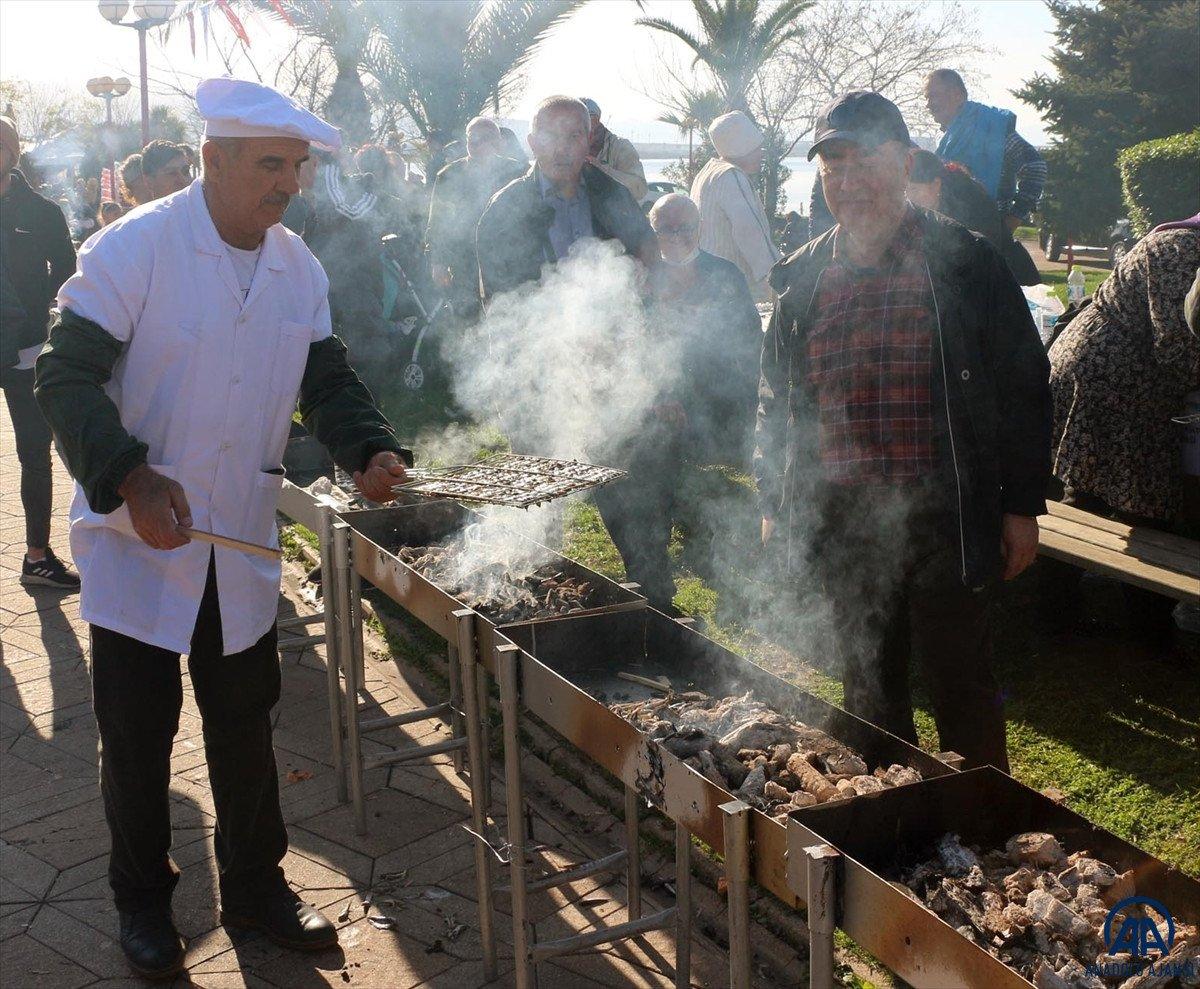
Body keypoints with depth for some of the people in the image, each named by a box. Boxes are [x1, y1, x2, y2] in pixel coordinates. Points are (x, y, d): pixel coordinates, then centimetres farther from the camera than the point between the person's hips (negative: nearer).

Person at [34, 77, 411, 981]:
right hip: (137, 536, -4)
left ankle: (256, 883, 33)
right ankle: (142, 899, 28)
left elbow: (325, 377, 9)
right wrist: (131, 477, -32)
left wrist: (369, 449, -11)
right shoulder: (137, 247, -15)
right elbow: (67, 376, -18)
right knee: (139, 732, 8)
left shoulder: (298, 267, 3)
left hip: (241, 541, 5)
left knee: (245, 720, 15)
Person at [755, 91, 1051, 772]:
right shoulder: (804, 279, 7)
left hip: (945, 517, -4)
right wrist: (775, 503, 12)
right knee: (870, 689, 15)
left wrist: (1022, 506, -3)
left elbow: (1025, 389, -1)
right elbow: (776, 399, 15)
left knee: (962, 690, 4)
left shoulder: (965, 263, -4)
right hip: (841, 523, 4)